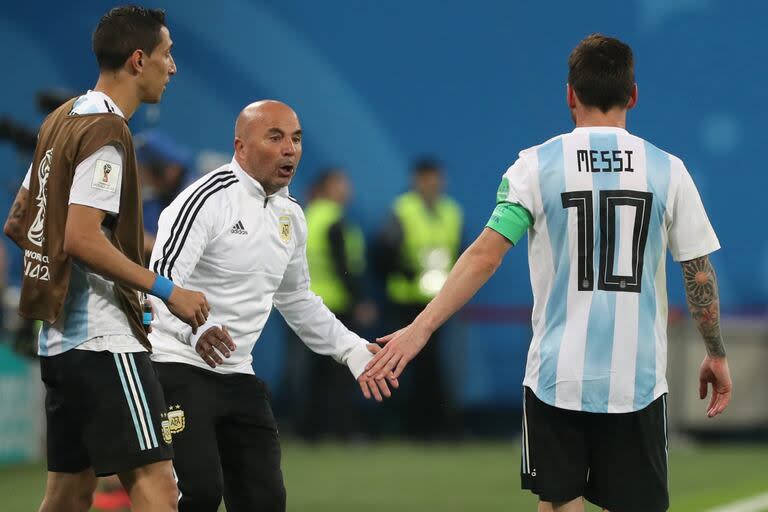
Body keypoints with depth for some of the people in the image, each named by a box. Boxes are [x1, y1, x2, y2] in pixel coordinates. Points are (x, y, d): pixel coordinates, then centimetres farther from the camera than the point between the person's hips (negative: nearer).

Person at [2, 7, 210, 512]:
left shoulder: (63, 119, 15)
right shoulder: (107, 132, -13)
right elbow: (82, 238, -22)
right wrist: (165, 290, -18)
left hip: (59, 338, 10)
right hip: (103, 338, -10)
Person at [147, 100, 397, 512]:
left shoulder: (290, 216, 14)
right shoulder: (208, 198, -14)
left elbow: (297, 301, 28)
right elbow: (162, 278, -24)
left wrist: (352, 350, 20)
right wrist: (194, 329, -43)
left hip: (238, 377, 8)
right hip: (179, 366, -8)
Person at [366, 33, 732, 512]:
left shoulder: (538, 165, -2)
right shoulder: (668, 170, 0)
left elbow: (485, 255, -11)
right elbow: (700, 275, 2)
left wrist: (422, 327, -10)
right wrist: (717, 356, 14)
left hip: (556, 378, 0)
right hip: (638, 381, 0)